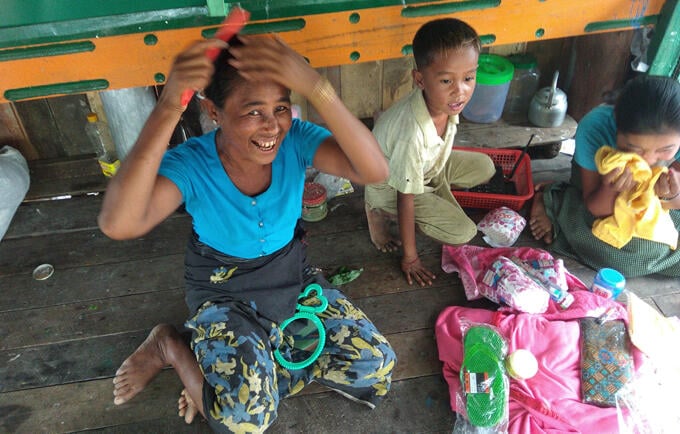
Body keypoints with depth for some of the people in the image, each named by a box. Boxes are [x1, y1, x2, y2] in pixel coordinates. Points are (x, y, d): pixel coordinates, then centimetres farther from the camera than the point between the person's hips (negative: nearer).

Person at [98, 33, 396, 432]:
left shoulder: (295, 140, -20)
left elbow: (375, 171, -36)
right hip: (225, 293, -3)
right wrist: (169, 106, -50)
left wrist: (315, 85, -47)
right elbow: (118, 224, -44)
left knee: (378, 367, -4)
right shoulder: (191, 164, -25)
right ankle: (171, 345, 8)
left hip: (292, 275, 4)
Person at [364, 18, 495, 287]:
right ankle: (381, 214, -1)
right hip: (390, 186, -7)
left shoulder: (447, 101, -19)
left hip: (428, 166, 8)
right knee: (463, 232, -11)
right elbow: (406, 199, -28)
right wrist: (410, 257, -17)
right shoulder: (413, 133, -40)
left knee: (484, 167, 5)